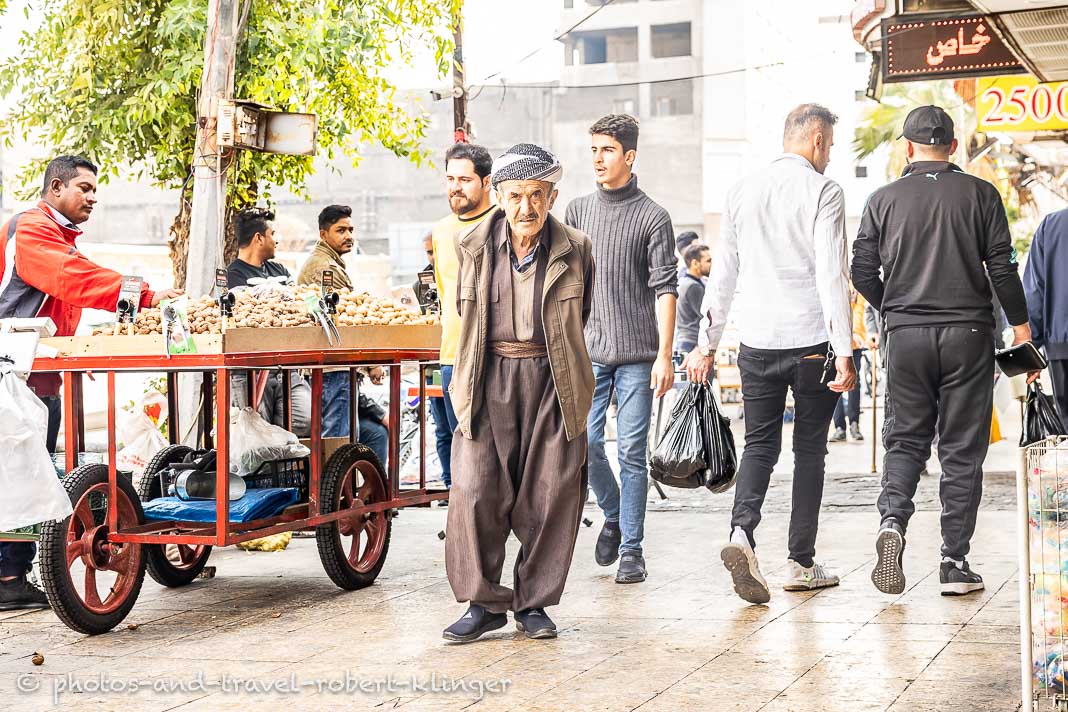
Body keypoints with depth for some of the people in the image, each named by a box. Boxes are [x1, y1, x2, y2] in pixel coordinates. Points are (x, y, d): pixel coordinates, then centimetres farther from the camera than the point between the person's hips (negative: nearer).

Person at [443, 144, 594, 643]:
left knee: (549, 495, 1)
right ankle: (484, 603, 6)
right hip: (488, 382, 1)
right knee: (476, 491, -7)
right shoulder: (474, 247, 2)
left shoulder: (574, 250, 0)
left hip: (551, 382, 0)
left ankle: (534, 603, 15)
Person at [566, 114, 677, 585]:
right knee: (584, 442, -4)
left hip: (638, 354, -3)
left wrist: (664, 356, -11)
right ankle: (613, 516, 23)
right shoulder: (578, 211, 10)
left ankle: (631, 550, 7)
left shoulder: (653, 217, -1)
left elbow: (665, 289, -4)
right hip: (589, 350, 3)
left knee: (632, 452, -1)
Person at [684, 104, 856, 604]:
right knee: (809, 449, 7)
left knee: (760, 445, 10)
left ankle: (742, 532, -14)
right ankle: (800, 563, 12)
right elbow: (832, 276, -14)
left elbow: (723, 274, 11)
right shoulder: (822, 192, -8)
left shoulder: (743, 191, 8)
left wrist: (706, 344, 16)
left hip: (757, 342, 4)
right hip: (812, 340, -4)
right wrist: (844, 352, -14)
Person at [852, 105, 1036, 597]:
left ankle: (892, 520, -13)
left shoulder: (884, 199, 3)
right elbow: (1002, 266, -3)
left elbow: (863, 272, 3)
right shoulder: (980, 194, 0)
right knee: (963, 448, 5)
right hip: (968, 334, -1)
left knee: (905, 438, 12)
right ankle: (955, 562, 5)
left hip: (905, 335, 1)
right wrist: (1020, 323, 8)